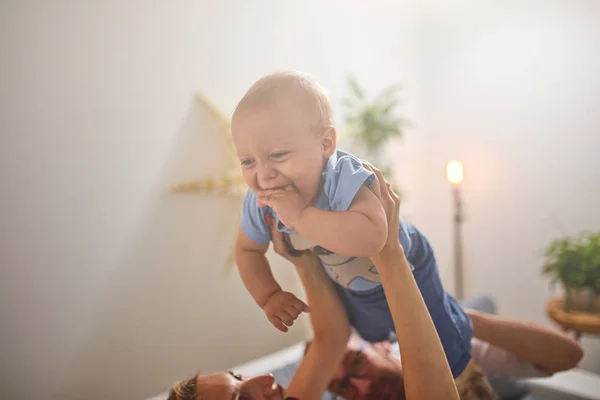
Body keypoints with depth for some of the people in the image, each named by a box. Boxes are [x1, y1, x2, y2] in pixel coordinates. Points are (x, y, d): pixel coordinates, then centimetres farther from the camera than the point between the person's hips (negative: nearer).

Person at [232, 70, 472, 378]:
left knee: (449, 364, 13)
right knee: (371, 336, 38)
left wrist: (301, 215, -59)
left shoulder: (344, 178, -44)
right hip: (350, 290, 6)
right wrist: (268, 296, -18)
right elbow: (248, 250, -6)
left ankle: (460, 323, 45)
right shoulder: (259, 204, -26)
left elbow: (373, 237, -61)